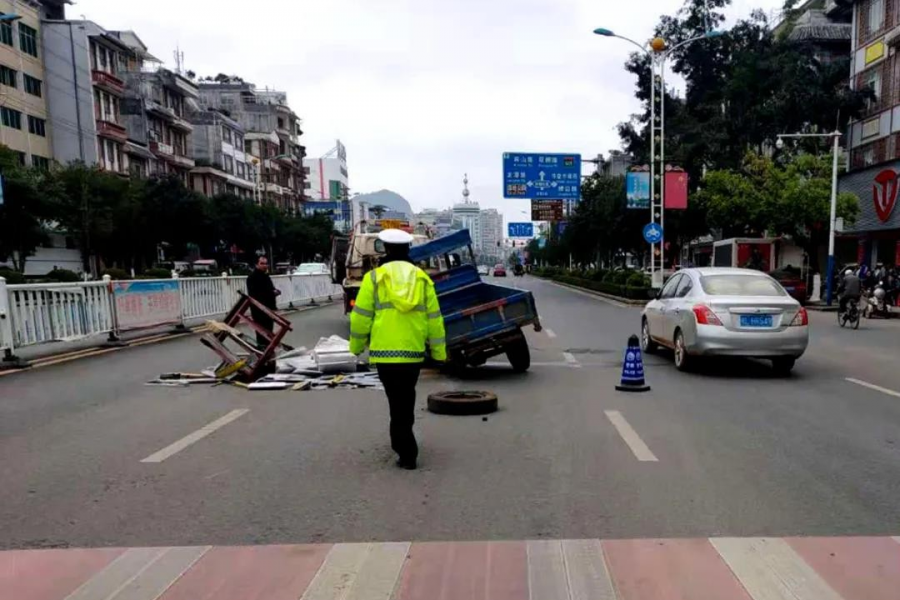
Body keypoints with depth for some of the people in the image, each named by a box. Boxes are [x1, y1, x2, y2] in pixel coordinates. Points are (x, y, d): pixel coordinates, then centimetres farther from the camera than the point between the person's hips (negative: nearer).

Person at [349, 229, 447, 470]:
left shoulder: (374, 277, -4)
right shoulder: (422, 278, 5)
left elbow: (361, 316, -4)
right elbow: (434, 317, 5)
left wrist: (357, 345, 10)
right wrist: (439, 350, 11)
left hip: (385, 351, -3)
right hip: (414, 351, 3)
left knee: (397, 401, 3)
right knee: (406, 399, 20)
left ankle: (407, 453, 0)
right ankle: (401, 442, 37)